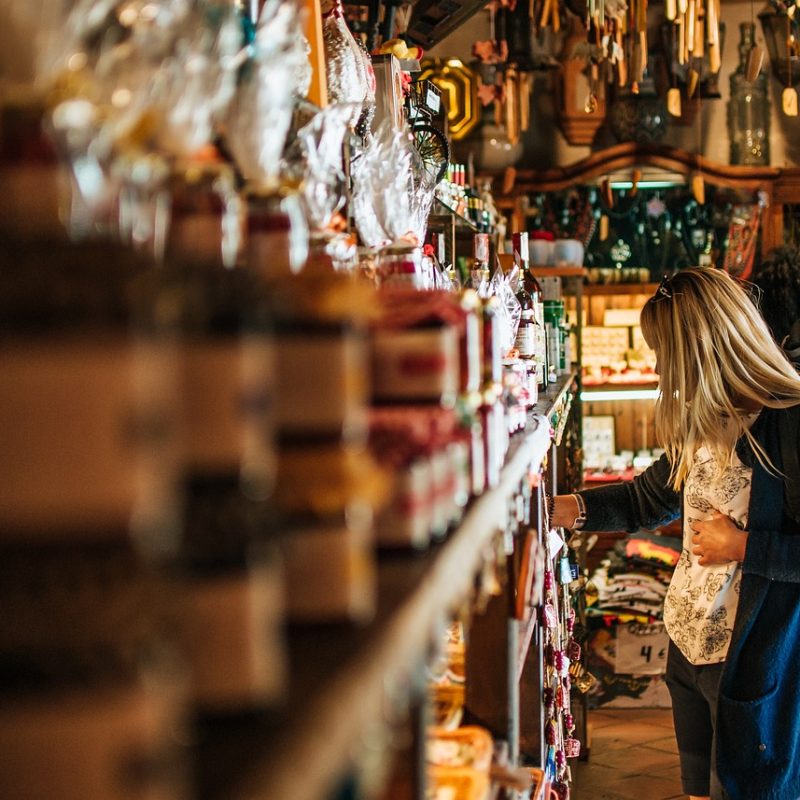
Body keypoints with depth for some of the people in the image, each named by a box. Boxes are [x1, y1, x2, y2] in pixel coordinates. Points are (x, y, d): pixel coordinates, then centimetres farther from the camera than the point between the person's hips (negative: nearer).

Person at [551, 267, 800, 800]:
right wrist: (557, 509, 9)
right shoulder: (704, 425, 6)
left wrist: (741, 546, -19)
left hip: (756, 660, -8)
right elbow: (648, 500, 17)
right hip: (689, 643, 8)